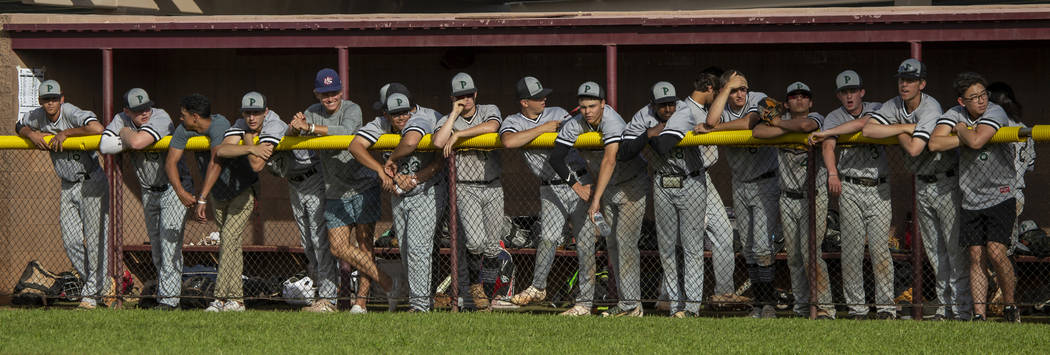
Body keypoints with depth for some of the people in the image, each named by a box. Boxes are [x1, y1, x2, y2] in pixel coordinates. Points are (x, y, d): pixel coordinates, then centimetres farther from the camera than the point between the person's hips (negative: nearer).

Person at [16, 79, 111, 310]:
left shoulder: (71, 113, -22)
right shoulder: (37, 116, -1)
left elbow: (97, 128, -39)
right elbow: (19, 126, 20)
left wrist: (65, 133, -28)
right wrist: (31, 134, -4)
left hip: (91, 183, -7)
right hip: (67, 187, 7)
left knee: (94, 240, -8)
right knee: (71, 243, 1)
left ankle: (91, 294, 0)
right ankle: (104, 284, 18)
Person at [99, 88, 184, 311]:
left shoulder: (161, 117, -22)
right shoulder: (121, 120, -4)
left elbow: (137, 142, -37)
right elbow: (104, 146, -18)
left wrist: (125, 133, -16)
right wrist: (130, 141, -24)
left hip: (173, 189, -6)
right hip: (149, 192, 6)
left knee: (170, 243, -13)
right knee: (156, 248, 10)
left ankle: (169, 298, -15)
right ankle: (166, 291, 19)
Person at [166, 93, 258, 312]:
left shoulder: (219, 126, -32)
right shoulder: (184, 130, -11)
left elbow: (216, 163, -43)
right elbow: (170, 162, -12)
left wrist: (202, 199, -49)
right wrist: (180, 191, -29)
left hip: (242, 191, -8)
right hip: (218, 195, 8)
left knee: (229, 239, -20)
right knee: (227, 243, 9)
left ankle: (222, 298, -24)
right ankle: (236, 300, 12)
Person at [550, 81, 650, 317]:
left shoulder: (612, 123, -31)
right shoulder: (574, 125, -13)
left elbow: (609, 161, -42)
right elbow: (556, 158, -14)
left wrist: (596, 199, -49)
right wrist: (575, 184, -25)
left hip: (632, 184, -7)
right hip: (606, 187, 7)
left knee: (625, 242, -16)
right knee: (612, 244, 6)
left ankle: (631, 303, -17)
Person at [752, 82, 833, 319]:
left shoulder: (816, 119, -2)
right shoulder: (782, 120, 7)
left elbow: (805, 125, -28)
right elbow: (758, 132, -14)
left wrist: (778, 123, -10)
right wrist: (791, 128, -20)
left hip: (813, 198, -5)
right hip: (788, 199, 5)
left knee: (810, 253, -14)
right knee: (794, 258, 6)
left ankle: (824, 307, -12)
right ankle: (802, 306, 14)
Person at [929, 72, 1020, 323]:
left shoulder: (995, 113, -12)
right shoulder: (955, 115, 1)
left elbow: (976, 141, -28)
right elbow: (934, 144, -13)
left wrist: (961, 130, -8)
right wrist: (967, 135, -17)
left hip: (1000, 196, -4)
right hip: (971, 200, 4)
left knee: (996, 252, -15)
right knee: (976, 257, 0)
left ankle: (1010, 306, 3)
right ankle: (979, 316, 1)